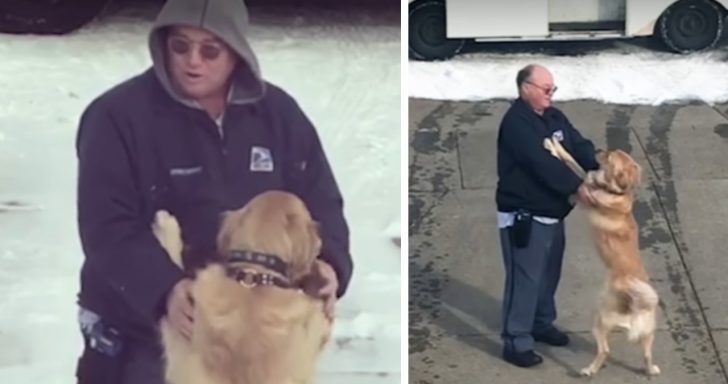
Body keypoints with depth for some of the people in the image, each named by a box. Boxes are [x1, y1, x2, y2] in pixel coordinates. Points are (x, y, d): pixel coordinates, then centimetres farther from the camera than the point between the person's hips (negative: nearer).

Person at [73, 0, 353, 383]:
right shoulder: (118, 115, -13)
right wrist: (164, 287, -35)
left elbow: (319, 200, 1)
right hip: (142, 328, -3)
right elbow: (107, 228, -18)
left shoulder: (279, 113, 0)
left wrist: (327, 262, -20)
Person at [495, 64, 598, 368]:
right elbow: (542, 163, -28)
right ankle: (515, 342, 4)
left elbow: (579, 146, 2)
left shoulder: (554, 117, 9)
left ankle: (542, 324, 38)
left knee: (549, 275, 21)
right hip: (523, 217, -9)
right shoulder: (516, 122, -20)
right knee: (524, 279, -4)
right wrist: (577, 187, -30)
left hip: (552, 213, 9)